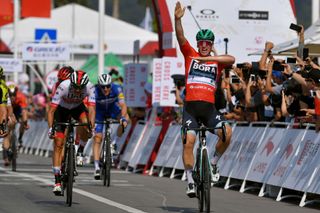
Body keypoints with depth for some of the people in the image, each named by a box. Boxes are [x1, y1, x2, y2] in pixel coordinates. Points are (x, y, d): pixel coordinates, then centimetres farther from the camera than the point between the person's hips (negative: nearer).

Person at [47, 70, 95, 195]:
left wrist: (91, 127, -48)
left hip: (78, 107, 2)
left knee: (86, 125, -33)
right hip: (62, 109, -2)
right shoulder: (63, 87, -36)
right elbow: (51, 110, -34)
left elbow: (92, 109, -35)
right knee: (58, 144, -11)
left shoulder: (90, 88, -31)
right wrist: (50, 128, -44)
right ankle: (57, 182, -10)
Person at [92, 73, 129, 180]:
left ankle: (114, 143, -11)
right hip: (100, 111, -1)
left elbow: (123, 105, -38)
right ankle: (96, 167, -9)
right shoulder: (95, 91, -33)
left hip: (112, 108, 1)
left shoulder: (116, 89, -31)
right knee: (97, 139, -11)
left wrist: (123, 117, -56)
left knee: (126, 118, -29)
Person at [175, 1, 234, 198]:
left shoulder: (216, 62, 10)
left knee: (227, 132, -22)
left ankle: (214, 162, 3)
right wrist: (178, 20, -22)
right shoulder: (190, 55, 10)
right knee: (189, 141, -15)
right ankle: (190, 181, -7)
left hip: (209, 107, 1)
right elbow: (181, 38, -5)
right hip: (191, 106, -1)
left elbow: (231, 59, -11)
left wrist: (209, 58, -17)